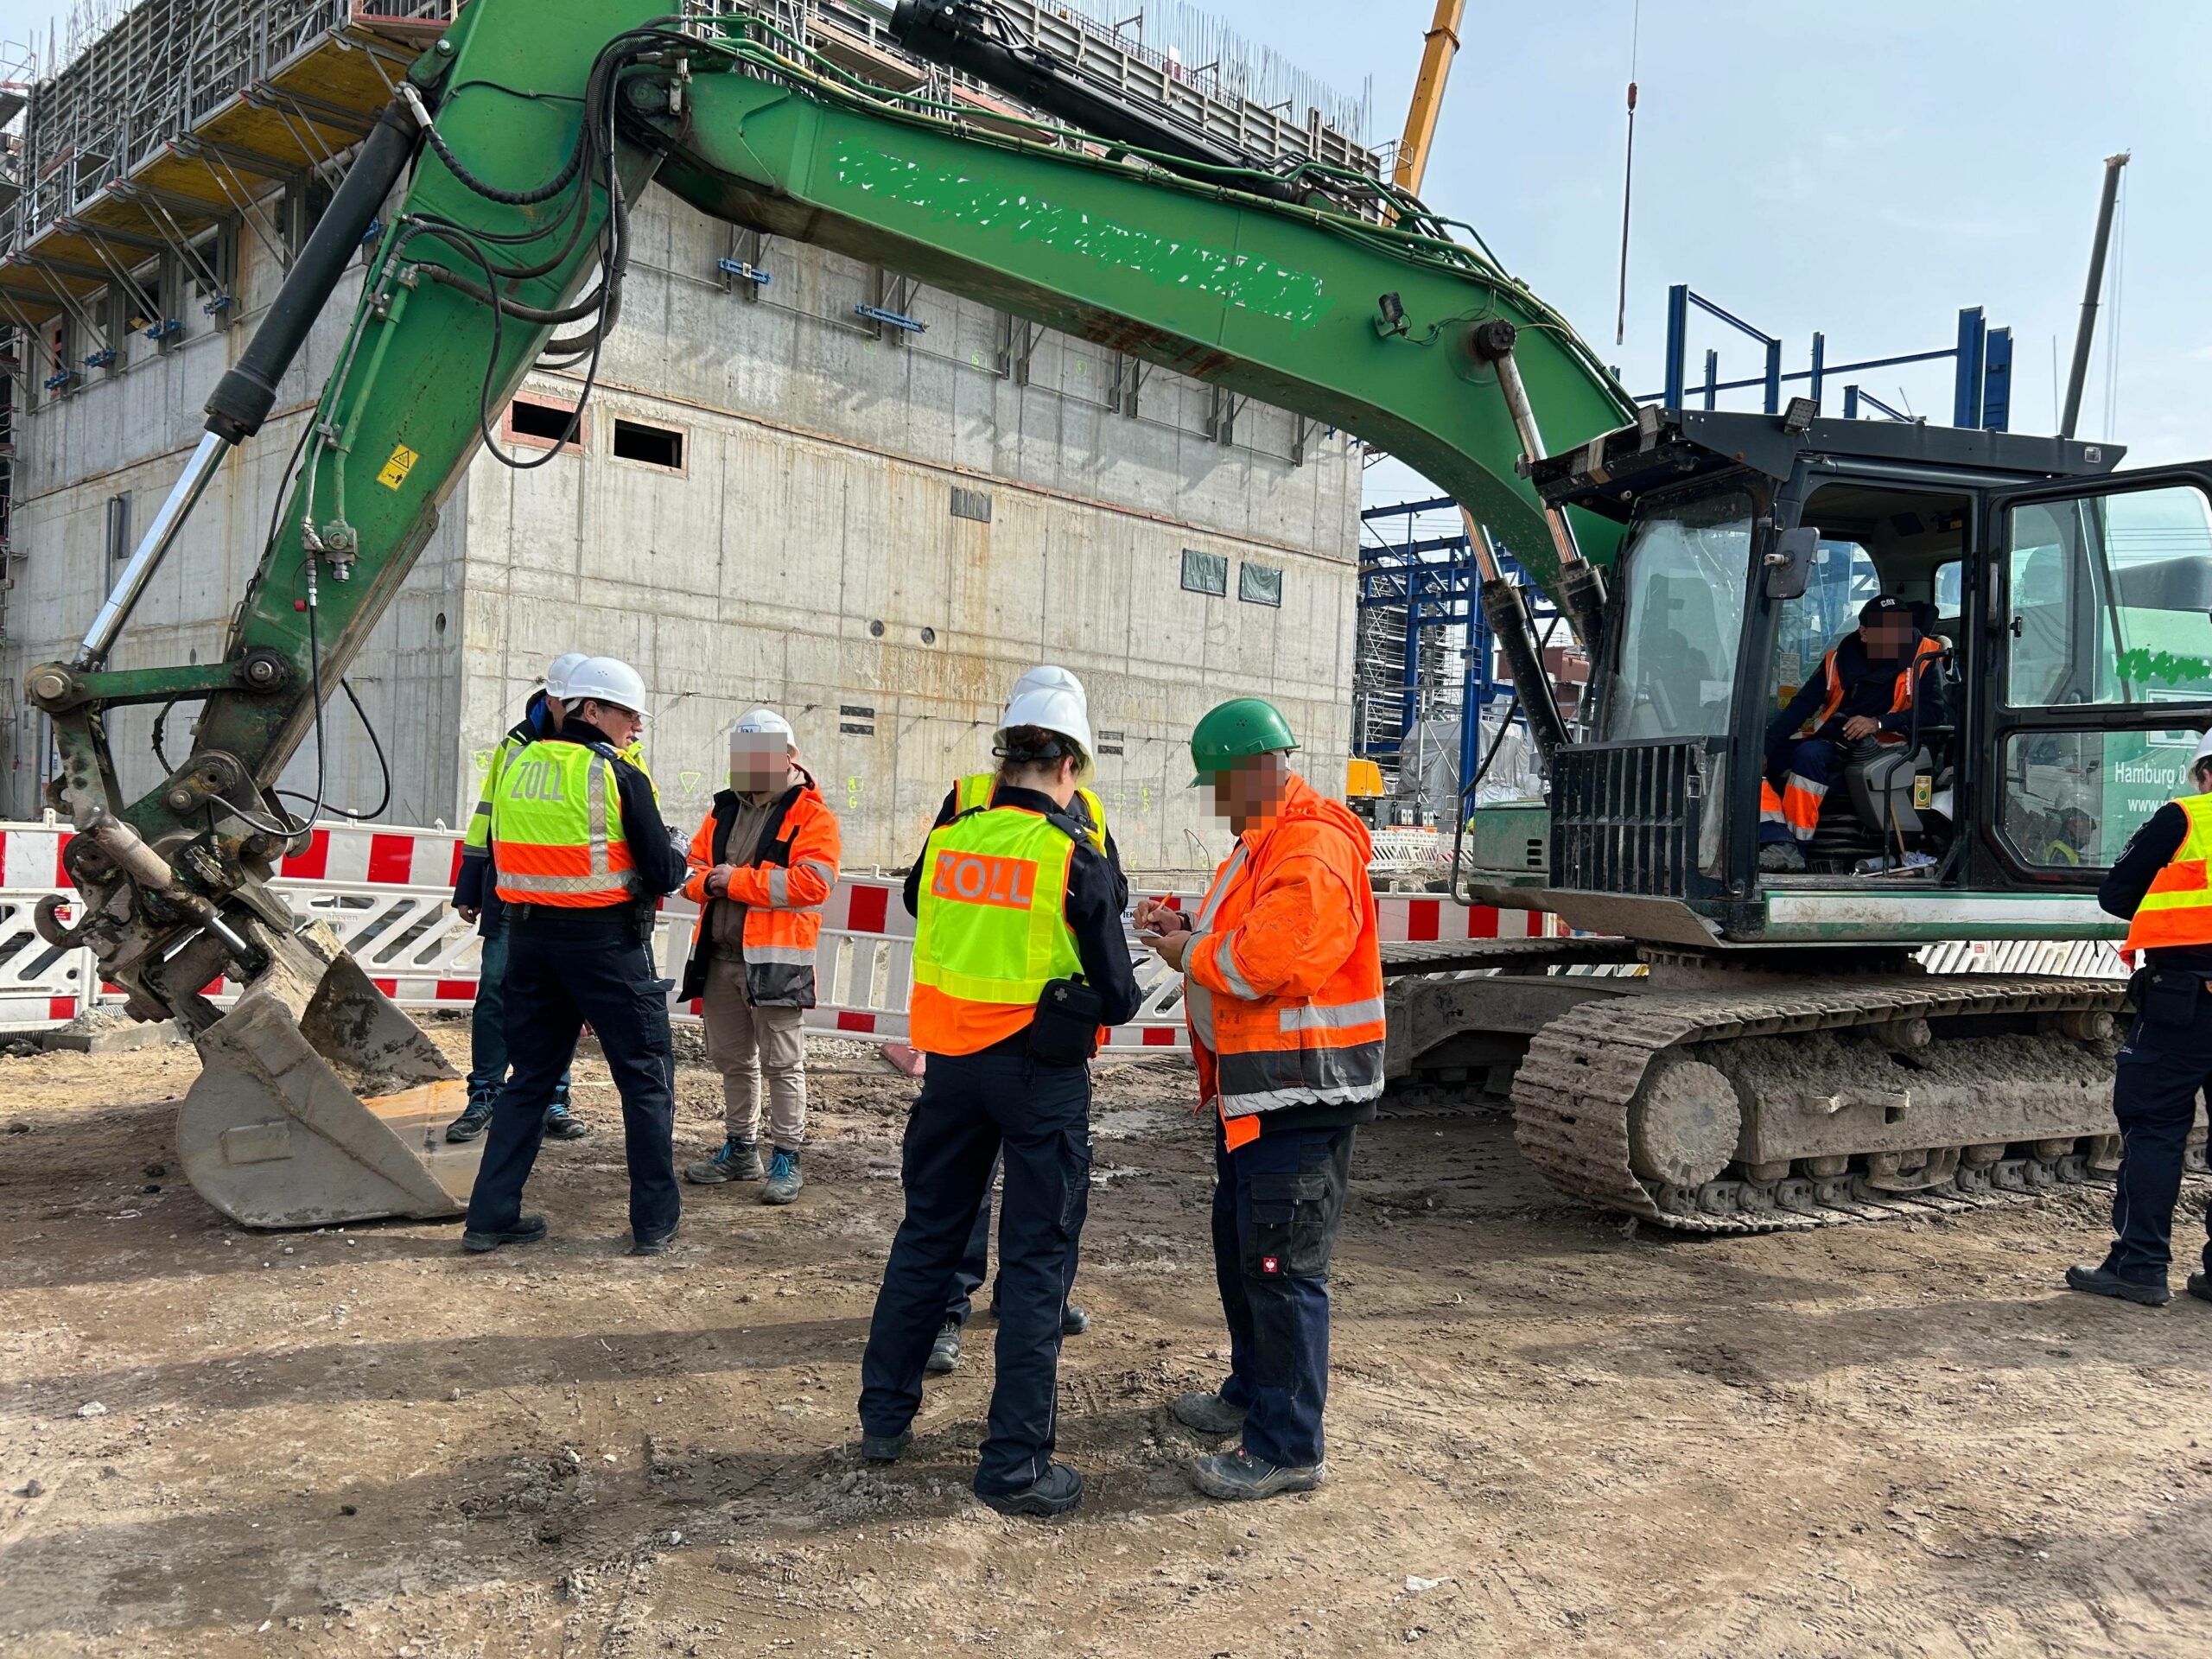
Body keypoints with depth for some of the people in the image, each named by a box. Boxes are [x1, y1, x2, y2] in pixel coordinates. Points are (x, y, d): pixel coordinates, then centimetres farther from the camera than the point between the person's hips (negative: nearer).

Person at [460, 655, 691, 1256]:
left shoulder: (516, 768, 7)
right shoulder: (618, 777, -11)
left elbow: (499, 863, 14)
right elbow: (664, 872, -11)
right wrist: (678, 860, 10)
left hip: (530, 938, 6)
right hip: (607, 943, -6)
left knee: (530, 1076, 17)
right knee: (646, 1077, 7)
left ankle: (490, 1216, 18)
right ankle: (655, 1222, 11)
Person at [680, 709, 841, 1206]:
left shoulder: (811, 815, -7)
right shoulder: (724, 810, 15)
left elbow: (811, 882, -19)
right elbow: (693, 867, 17)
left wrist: (736, 880, -17)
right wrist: (704, 882, -9)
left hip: (775, 959, -7)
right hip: (719, 956, 7)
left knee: (783, 1063, 0)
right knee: (732, 1060, 16)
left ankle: (786, 1159, 9)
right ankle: (740, 1148, 30)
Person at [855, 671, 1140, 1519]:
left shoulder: (948, 838, -1)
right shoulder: (1074, 856, -12)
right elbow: (1115, 995, -9)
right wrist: (1117, 996, 13)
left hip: (952, 1059, 4)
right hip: (1043, 1069, -4)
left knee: (927, 1235, 19)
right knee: (1036, 1260, 6)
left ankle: (883, 1418, 30)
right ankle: (1015, 1463, 11)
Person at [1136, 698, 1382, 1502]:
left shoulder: (1315, 848, -20)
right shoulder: (1262, 841, 16)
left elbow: (1263, 961, -28)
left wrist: (1190, 953, -11)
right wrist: (1189, 927, 3)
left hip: (1302, 1091, -11)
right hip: (1254, 1085, 11)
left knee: (1282, 1266, -5)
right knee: (1239, 1246, 21)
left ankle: (1288, 1449, 5)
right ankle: (1252, 1393, 38)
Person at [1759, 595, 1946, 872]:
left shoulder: (1924, 655, -3)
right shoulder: (1841, 655, 6)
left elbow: (1934, 712, -11)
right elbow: (1804, 703, 4)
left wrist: (1879, 723, -23)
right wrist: (1765, 747, -6)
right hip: (1828, 738, 6)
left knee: (1809, 754, -35)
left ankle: (1796, 848, -31)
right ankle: (1777, 841, -30)